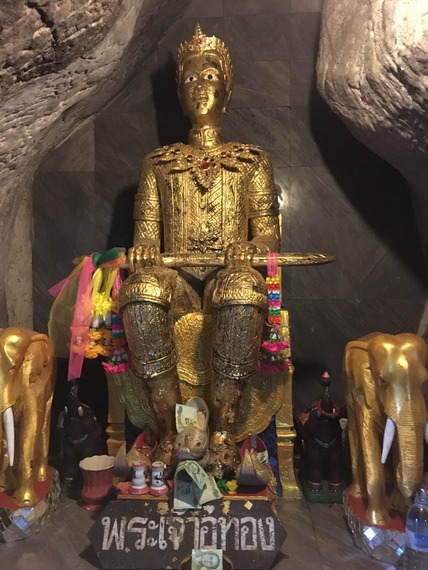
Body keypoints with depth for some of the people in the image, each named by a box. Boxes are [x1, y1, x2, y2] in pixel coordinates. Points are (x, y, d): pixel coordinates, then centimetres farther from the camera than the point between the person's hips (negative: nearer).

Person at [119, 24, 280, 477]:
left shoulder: (252, 160, 20)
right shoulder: (158, 163, 24)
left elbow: (269, 235, 11)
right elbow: (145, 232, 14)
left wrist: (248, 249, -13)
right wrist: (143, 250, -10)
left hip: (230, 275, -1)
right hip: (176, 277, 1)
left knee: (242, 287, -38)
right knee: (142, 288, -35)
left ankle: (222, 433, -28)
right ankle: (170, 432, -27)